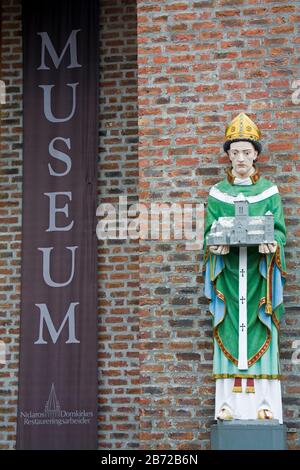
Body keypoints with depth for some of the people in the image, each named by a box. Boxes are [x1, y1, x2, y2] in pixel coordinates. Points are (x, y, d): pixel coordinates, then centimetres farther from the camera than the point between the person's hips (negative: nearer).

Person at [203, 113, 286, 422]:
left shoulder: (269, 192, 9)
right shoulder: (217, 194, 11)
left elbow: (279, 231, 4)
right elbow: (209, 232, 7)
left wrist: (270, 244, -18)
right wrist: (217, 245, -16)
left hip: (259, 272, 0)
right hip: (228, 272, 1)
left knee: (260, 333, -3)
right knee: (228, 333, -3)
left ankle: (263, 403, -2)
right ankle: (228, 404, -2)